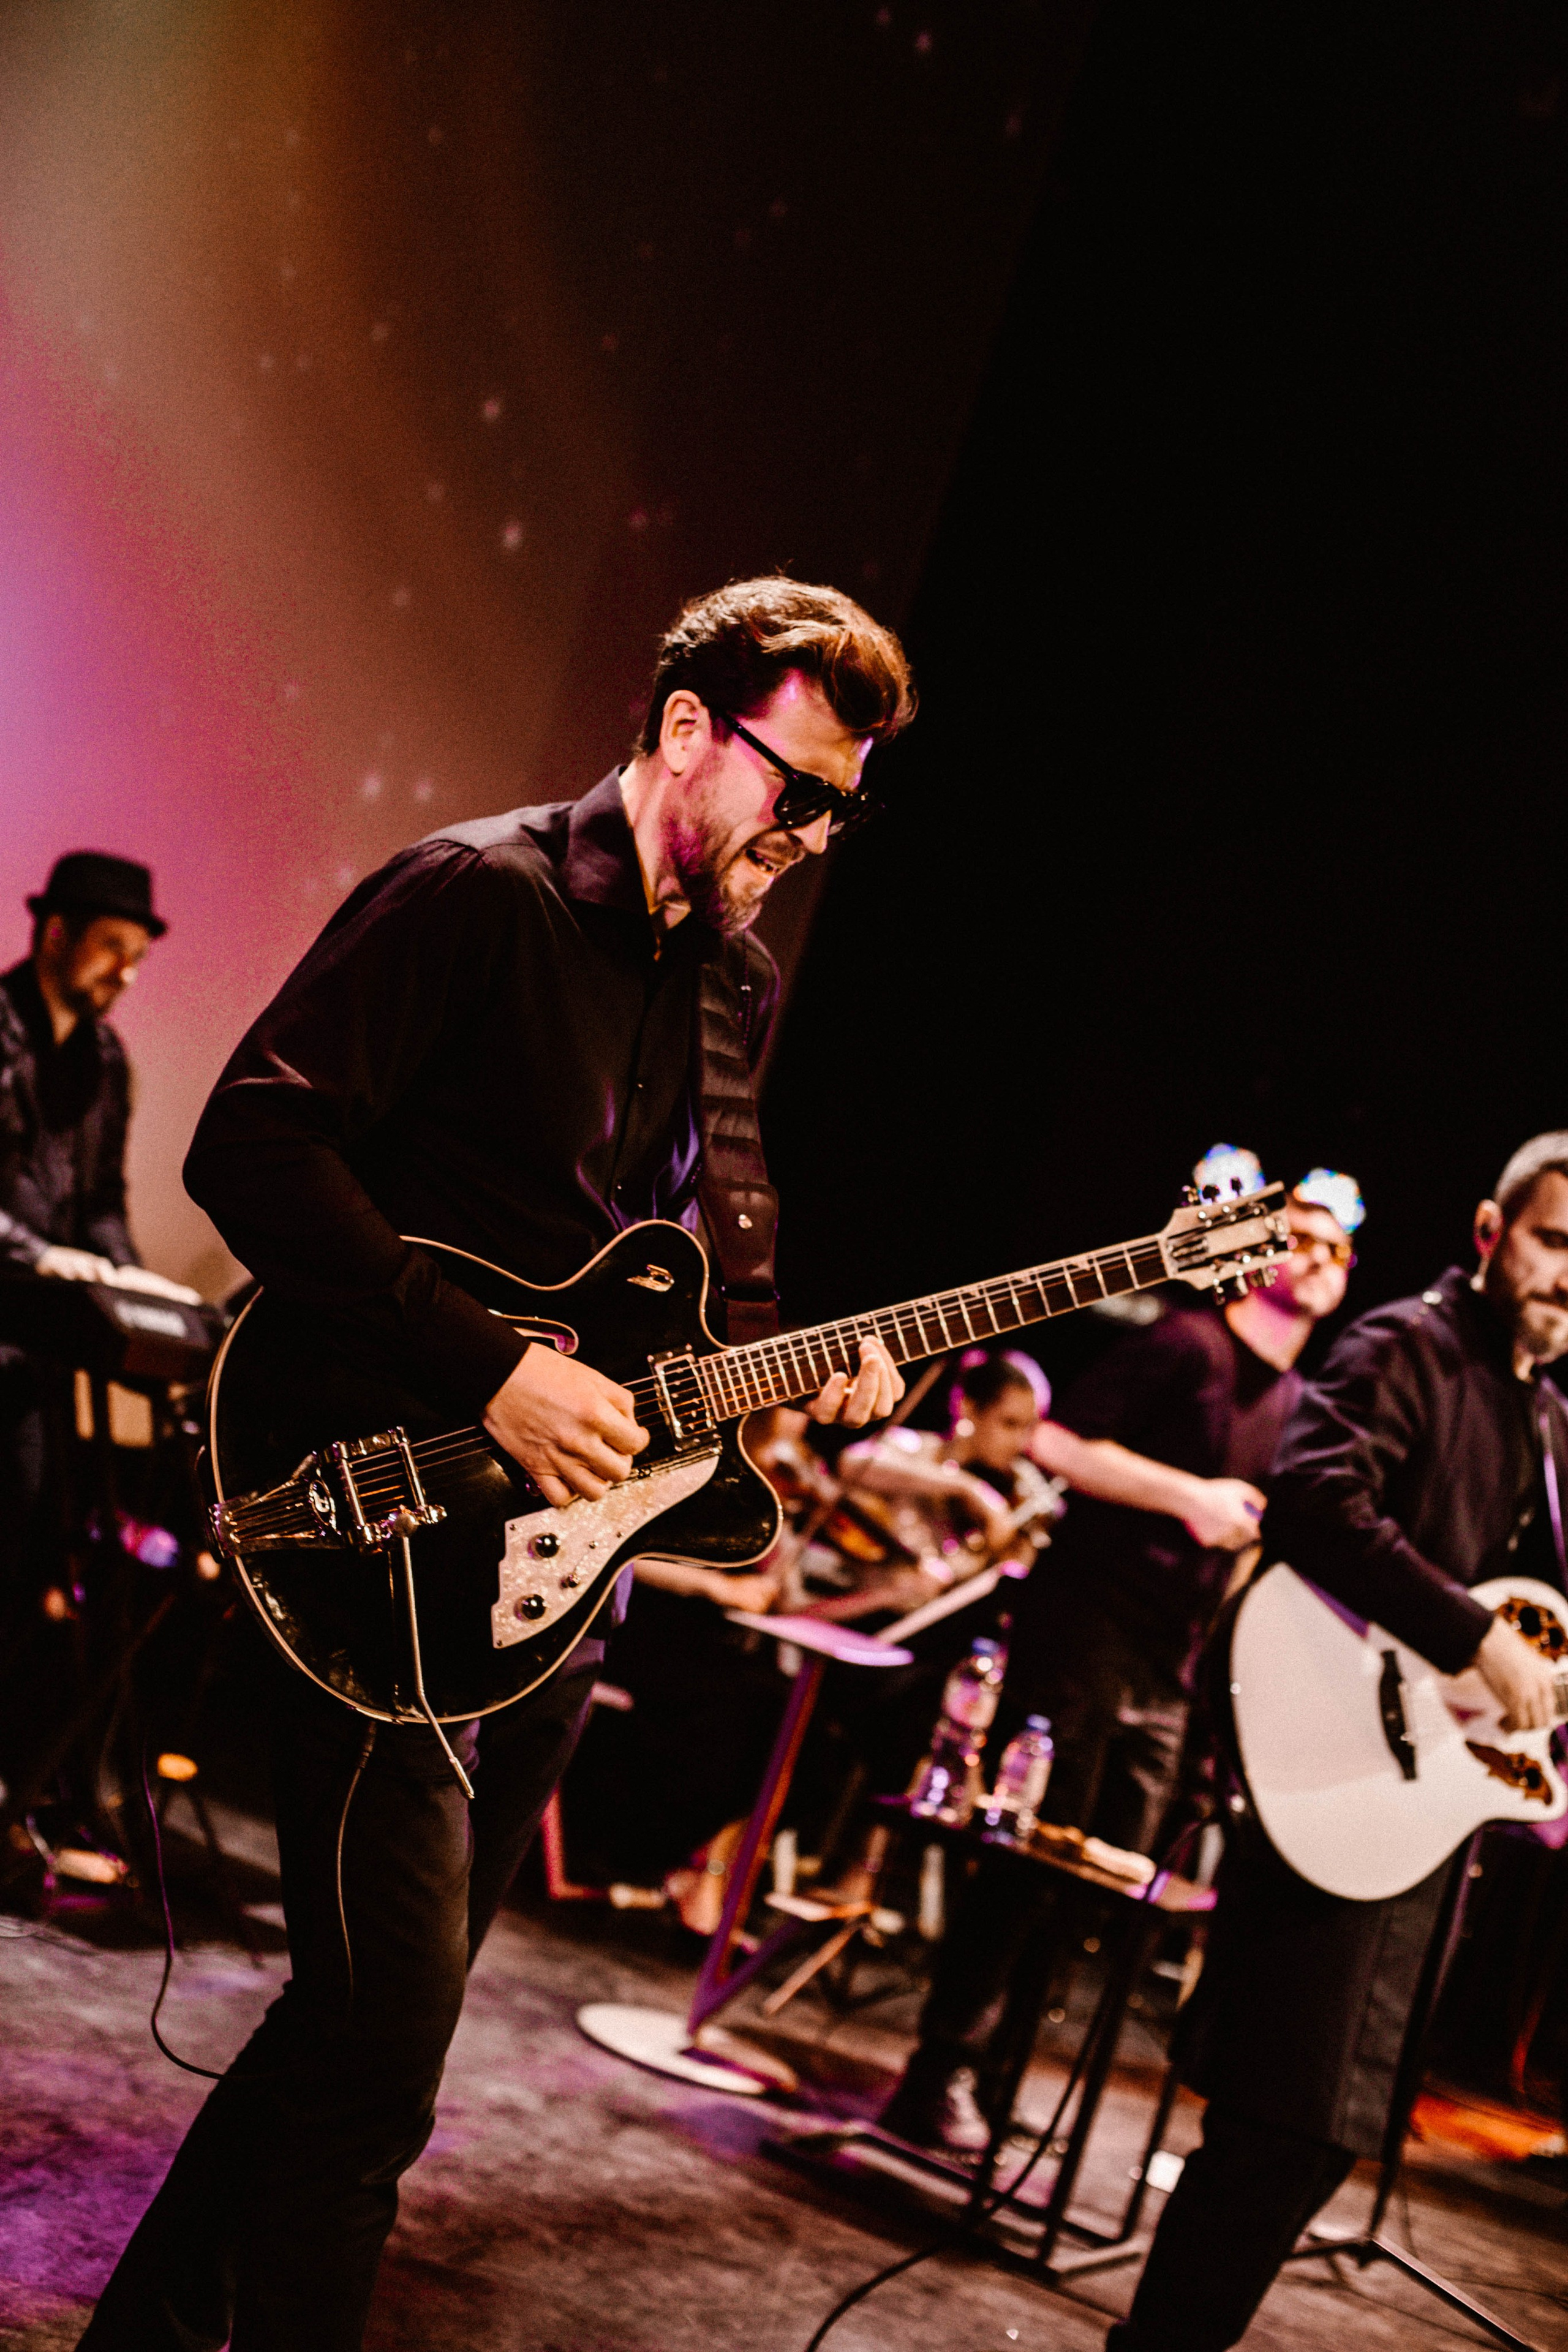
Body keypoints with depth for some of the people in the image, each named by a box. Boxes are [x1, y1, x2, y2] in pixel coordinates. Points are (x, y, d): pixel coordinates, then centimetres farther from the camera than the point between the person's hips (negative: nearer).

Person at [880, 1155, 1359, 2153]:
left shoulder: (1296, 1406, 16)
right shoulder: (1187, 1344, -7)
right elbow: (1059, 1441, -15)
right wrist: (1189, 1494, -19)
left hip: (1168, 1673, 8)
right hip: (1081, 1635, -8)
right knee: (1029, 1861, -7)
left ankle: (1004, 2072, 15)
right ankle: (944, 2076, 2)